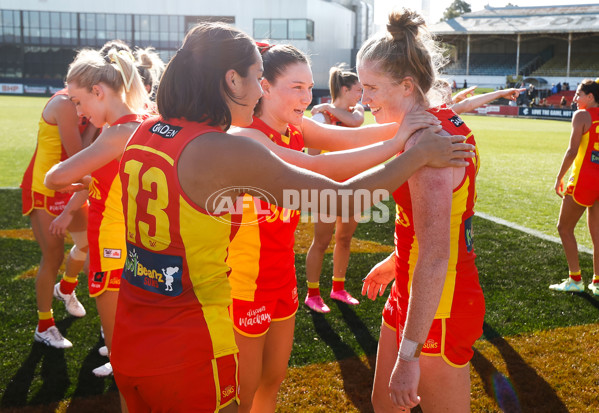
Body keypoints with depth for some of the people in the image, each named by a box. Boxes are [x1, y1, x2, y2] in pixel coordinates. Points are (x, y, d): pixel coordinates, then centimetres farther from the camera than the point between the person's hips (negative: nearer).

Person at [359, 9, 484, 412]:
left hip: (436, 310, -9)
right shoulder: (446, 123, 5)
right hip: (409, 294, 9)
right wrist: (395, 263, 27)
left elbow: (435, 259, -29)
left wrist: (409, 353, -27)